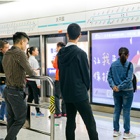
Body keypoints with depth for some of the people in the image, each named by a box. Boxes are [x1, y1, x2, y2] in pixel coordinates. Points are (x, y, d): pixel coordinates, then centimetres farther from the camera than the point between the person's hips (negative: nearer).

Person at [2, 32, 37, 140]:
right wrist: (35, 73, 4)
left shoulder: (7, 54, 11)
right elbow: (30, 71, -16)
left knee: (11, 119, 13)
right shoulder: (20, 53, -14)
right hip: (16, 91, -8)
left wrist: (25, 74, 17)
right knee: (20, 119, 0)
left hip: (8, 89, 8)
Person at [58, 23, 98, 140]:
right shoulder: (80, 53, -14)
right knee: (90, 123, -5)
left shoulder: (61, 53, 4)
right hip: (79, 93, -6)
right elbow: (86, 73, -7)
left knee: (70, 121, 12)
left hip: (66, 92, 7)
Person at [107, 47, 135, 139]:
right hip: (127, 91, -4)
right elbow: (128, 79, -18)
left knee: (117, 110, 12)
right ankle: (126, 133, 7)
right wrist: (119, 87, -15)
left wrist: (113, 86, -10)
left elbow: (109, 77, -1)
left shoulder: (113, 64, 3)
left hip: (116, 91, 5)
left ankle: (116, 131, 18)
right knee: (126, 111, 1)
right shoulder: (129, 65, -11)